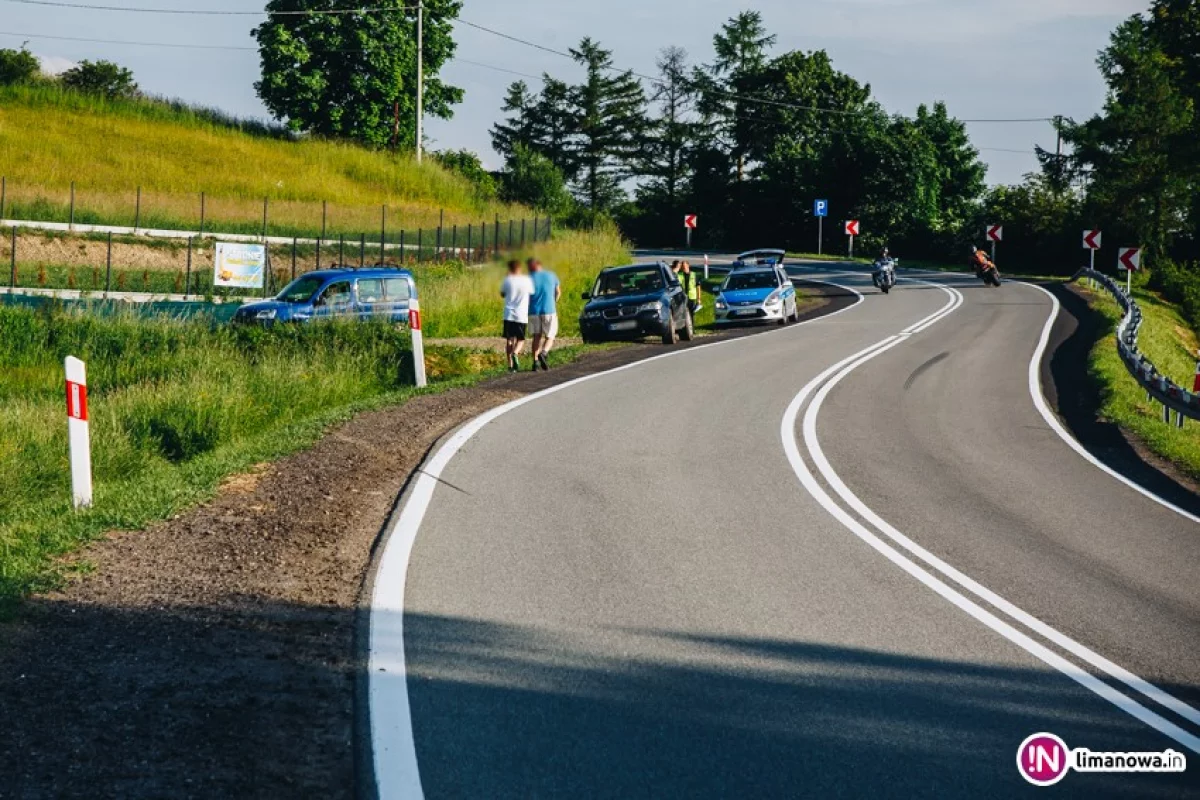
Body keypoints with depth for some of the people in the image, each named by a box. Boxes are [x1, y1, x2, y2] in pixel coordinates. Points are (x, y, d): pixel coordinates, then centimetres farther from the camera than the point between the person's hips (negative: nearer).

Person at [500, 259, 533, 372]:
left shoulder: (508, 280, -3)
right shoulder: (527, 280, -3)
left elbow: (502, 294, 12)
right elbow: (532, 294, 10)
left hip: (509, 315, 0)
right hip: (522, 315, 0)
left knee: (509, 339, 8)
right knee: (521, 339, 10)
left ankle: (510, 364, 3)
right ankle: (515, 353, -20)